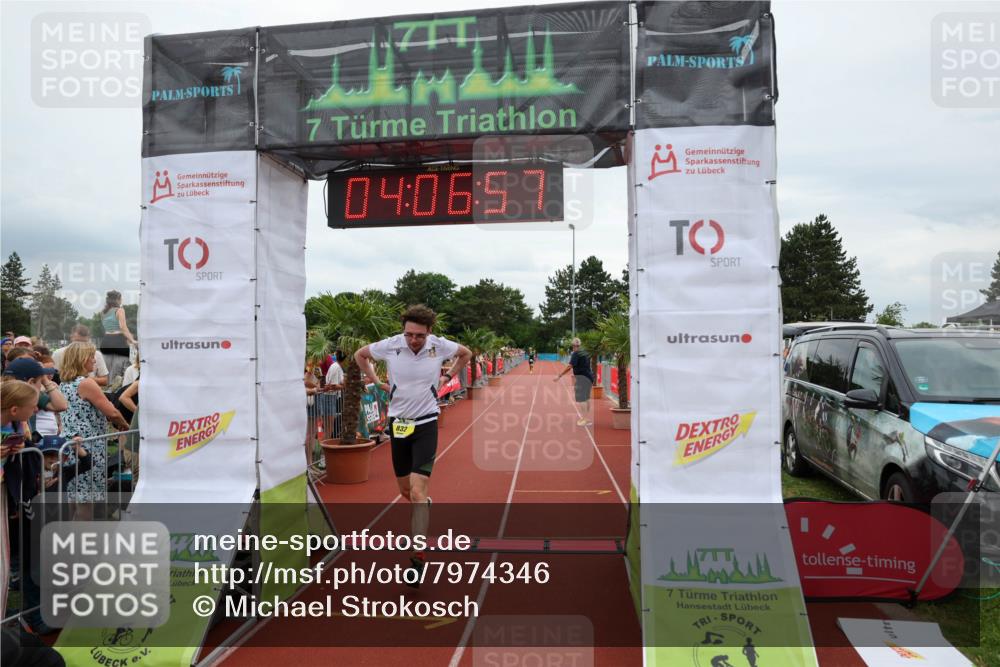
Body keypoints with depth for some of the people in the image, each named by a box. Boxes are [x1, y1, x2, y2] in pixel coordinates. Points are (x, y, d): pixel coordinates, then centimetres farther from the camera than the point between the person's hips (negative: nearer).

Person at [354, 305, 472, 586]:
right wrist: (377, 382, 4)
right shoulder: (390, 345, -10)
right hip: (398, 423, 2)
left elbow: (466, 353, 13)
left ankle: (417, 559, -6)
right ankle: (423, 509, 50)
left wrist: (447, 377, 6)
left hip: (426, 424, -2)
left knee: (418, 492, -13)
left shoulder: (439, 345, -10)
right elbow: (360, 355, 10)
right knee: (405, 491, 15)